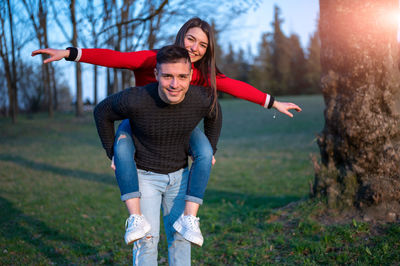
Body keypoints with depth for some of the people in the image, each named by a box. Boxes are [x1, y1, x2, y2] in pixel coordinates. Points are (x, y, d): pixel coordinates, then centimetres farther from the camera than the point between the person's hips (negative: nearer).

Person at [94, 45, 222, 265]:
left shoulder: (202, 100, -21)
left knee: (179, 235, 11)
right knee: (146, 238, -6)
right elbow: (102, 112, -8)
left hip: (179, 174, 3)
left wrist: (209, 151, 9)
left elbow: (214, 115, 6)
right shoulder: (135, 100, -29)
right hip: (143, 174, -3)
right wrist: (113, 153, -4)